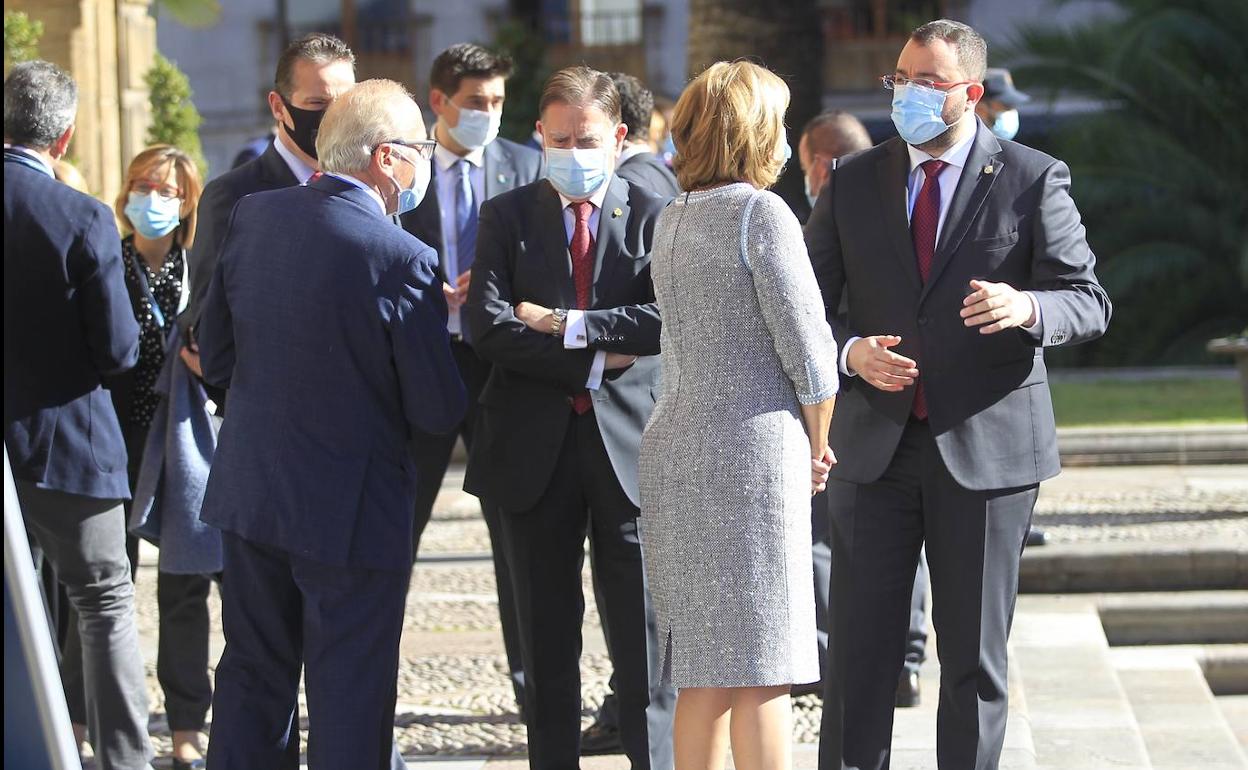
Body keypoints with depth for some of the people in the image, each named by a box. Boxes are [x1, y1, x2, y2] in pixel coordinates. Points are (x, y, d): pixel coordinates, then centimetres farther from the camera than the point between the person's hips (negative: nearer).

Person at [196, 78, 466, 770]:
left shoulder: (252, 215, -3)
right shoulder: (402, 259, -20)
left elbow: (214, 358, 6)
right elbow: (438, 412, -14)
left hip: (249, 493, 6)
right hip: (350, 508, -6)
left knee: (254, 676, 18)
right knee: (349, 696, 6)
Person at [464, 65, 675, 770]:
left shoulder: (653, 217, 2)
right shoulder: (507, 216, 7)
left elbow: (670, 318, -13)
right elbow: (489, 325, -7)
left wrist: (566, 325, -14)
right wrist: (594, 361, -13)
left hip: (629, 446, -2)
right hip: (536, 449, 2)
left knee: (644, 634, -2)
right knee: (547, 640, 9)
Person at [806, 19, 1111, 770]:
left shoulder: (1033, 180, -1)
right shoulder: (853, 183, 7)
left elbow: (1090, 302, -4)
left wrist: (1027, 307, -26)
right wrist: (851, 351, -12)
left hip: (986, 446, -2)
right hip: (877, 446, 2)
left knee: (975, 654, 6)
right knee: (860, 649, 1)